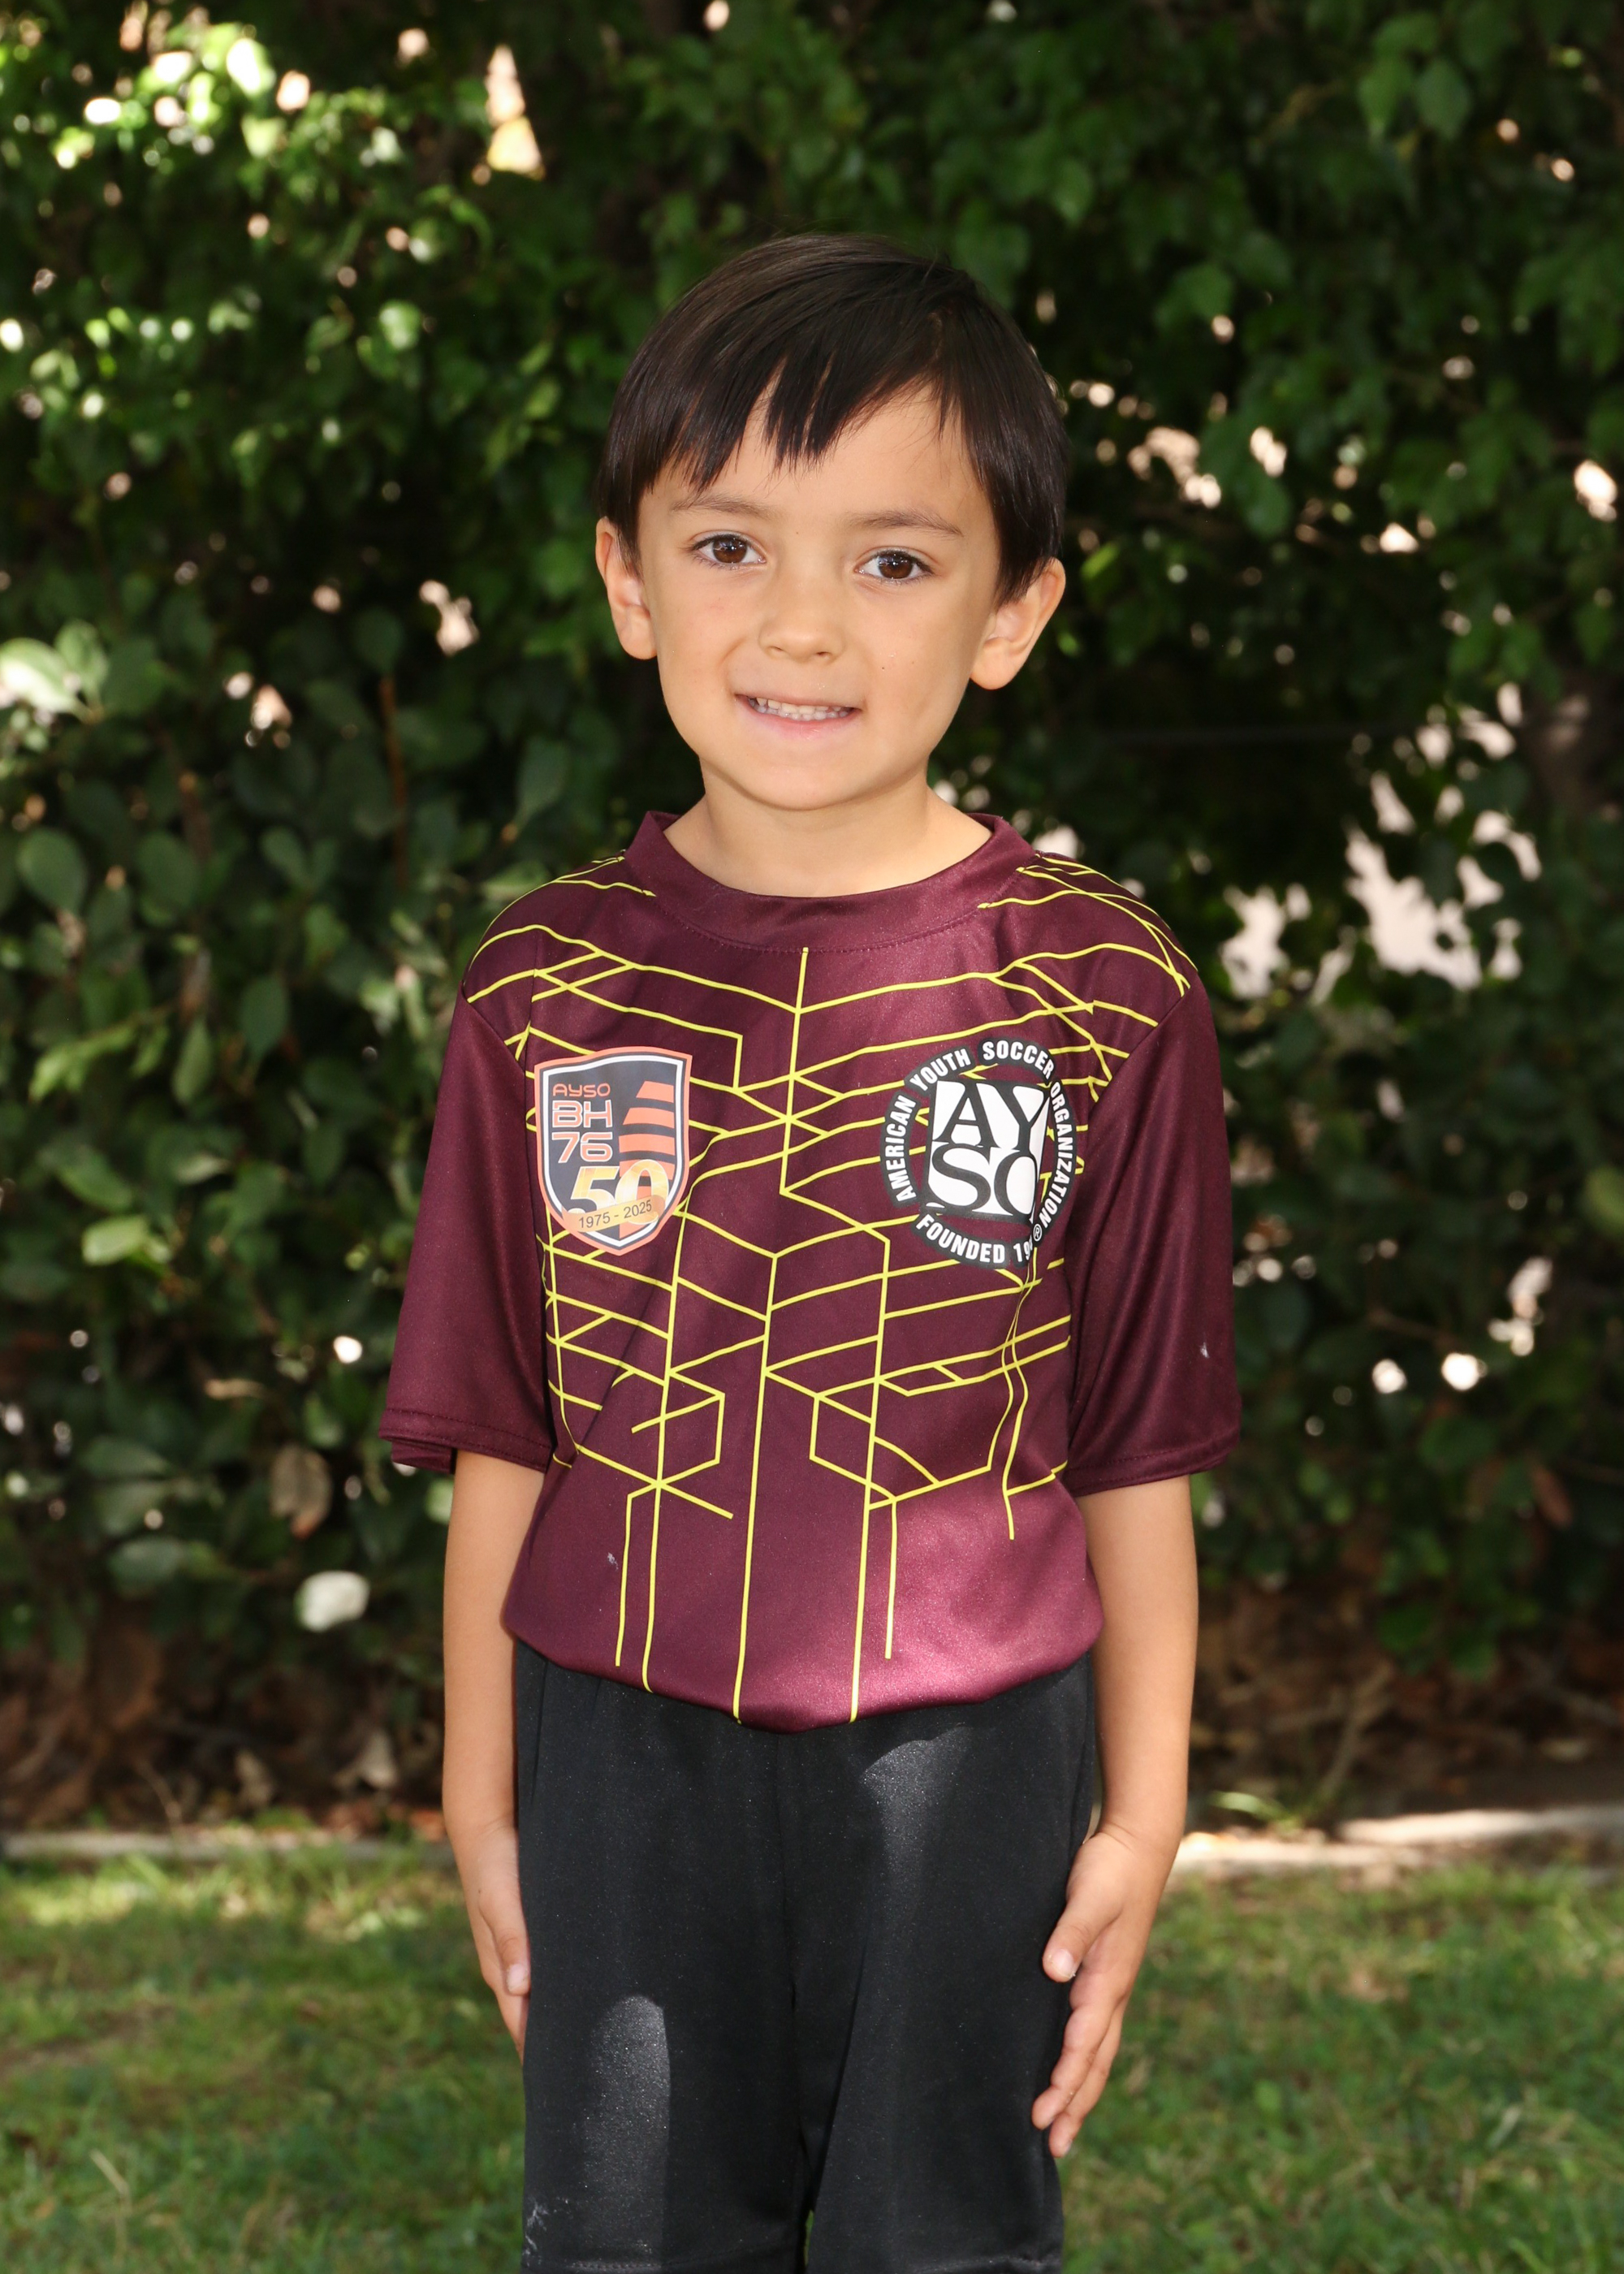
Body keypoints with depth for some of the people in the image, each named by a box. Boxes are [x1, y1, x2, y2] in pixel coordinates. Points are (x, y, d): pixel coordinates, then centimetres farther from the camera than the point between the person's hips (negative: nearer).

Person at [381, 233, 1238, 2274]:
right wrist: (480, 1801, 7)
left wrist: (1142, 1815, 0)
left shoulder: (1104, 993, -7)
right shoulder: (546, 993, -2)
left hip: (964, 1753, -1)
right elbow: (502, 1440, 4)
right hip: (626, 1748, 2)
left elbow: (1138, 1457, -2)